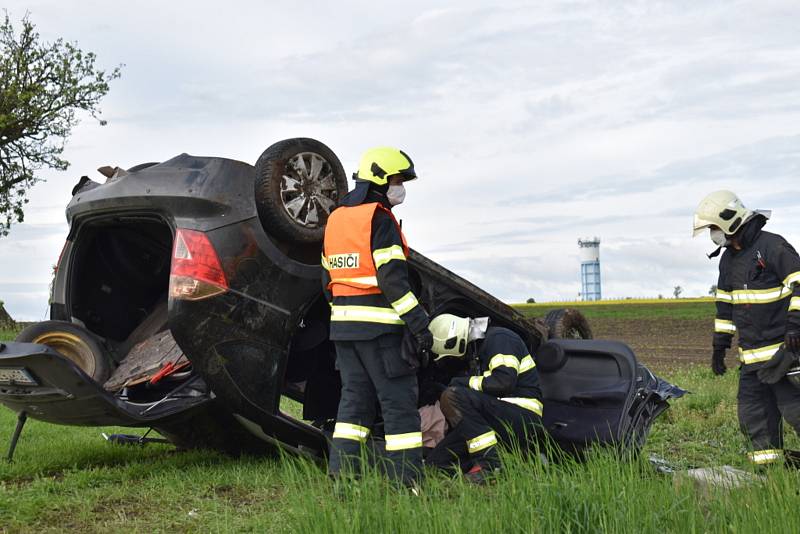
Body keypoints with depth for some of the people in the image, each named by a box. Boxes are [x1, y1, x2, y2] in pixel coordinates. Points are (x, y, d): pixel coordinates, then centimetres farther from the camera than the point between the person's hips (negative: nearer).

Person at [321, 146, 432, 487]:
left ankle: (341, 476, 10)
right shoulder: (379, 219, -11)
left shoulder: (335, 219, 16)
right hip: (378, 324, -8)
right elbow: (392, 278, -19)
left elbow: (328, 279, 19)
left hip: (342, 322, 8)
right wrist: (418, 321, -18)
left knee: (355, 398, 13)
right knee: (399, 401, -2)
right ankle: (407, 481, 0)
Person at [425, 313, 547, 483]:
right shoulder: (480, 344, 20)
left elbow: (504, 382, -25)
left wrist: (463, 382, -13)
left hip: (523, 417, -9)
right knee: (435, 463, 2)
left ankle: (489, 466, -26)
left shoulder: (499, 338, -10)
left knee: (452, 397, -28)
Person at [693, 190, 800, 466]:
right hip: (751, 355, 8)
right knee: (753, 412, 5)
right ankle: (768, 464, 11)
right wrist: (720, 345, 20)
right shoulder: (728, 259, 16)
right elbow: (725, 303, 22)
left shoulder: (772, 246, -10)